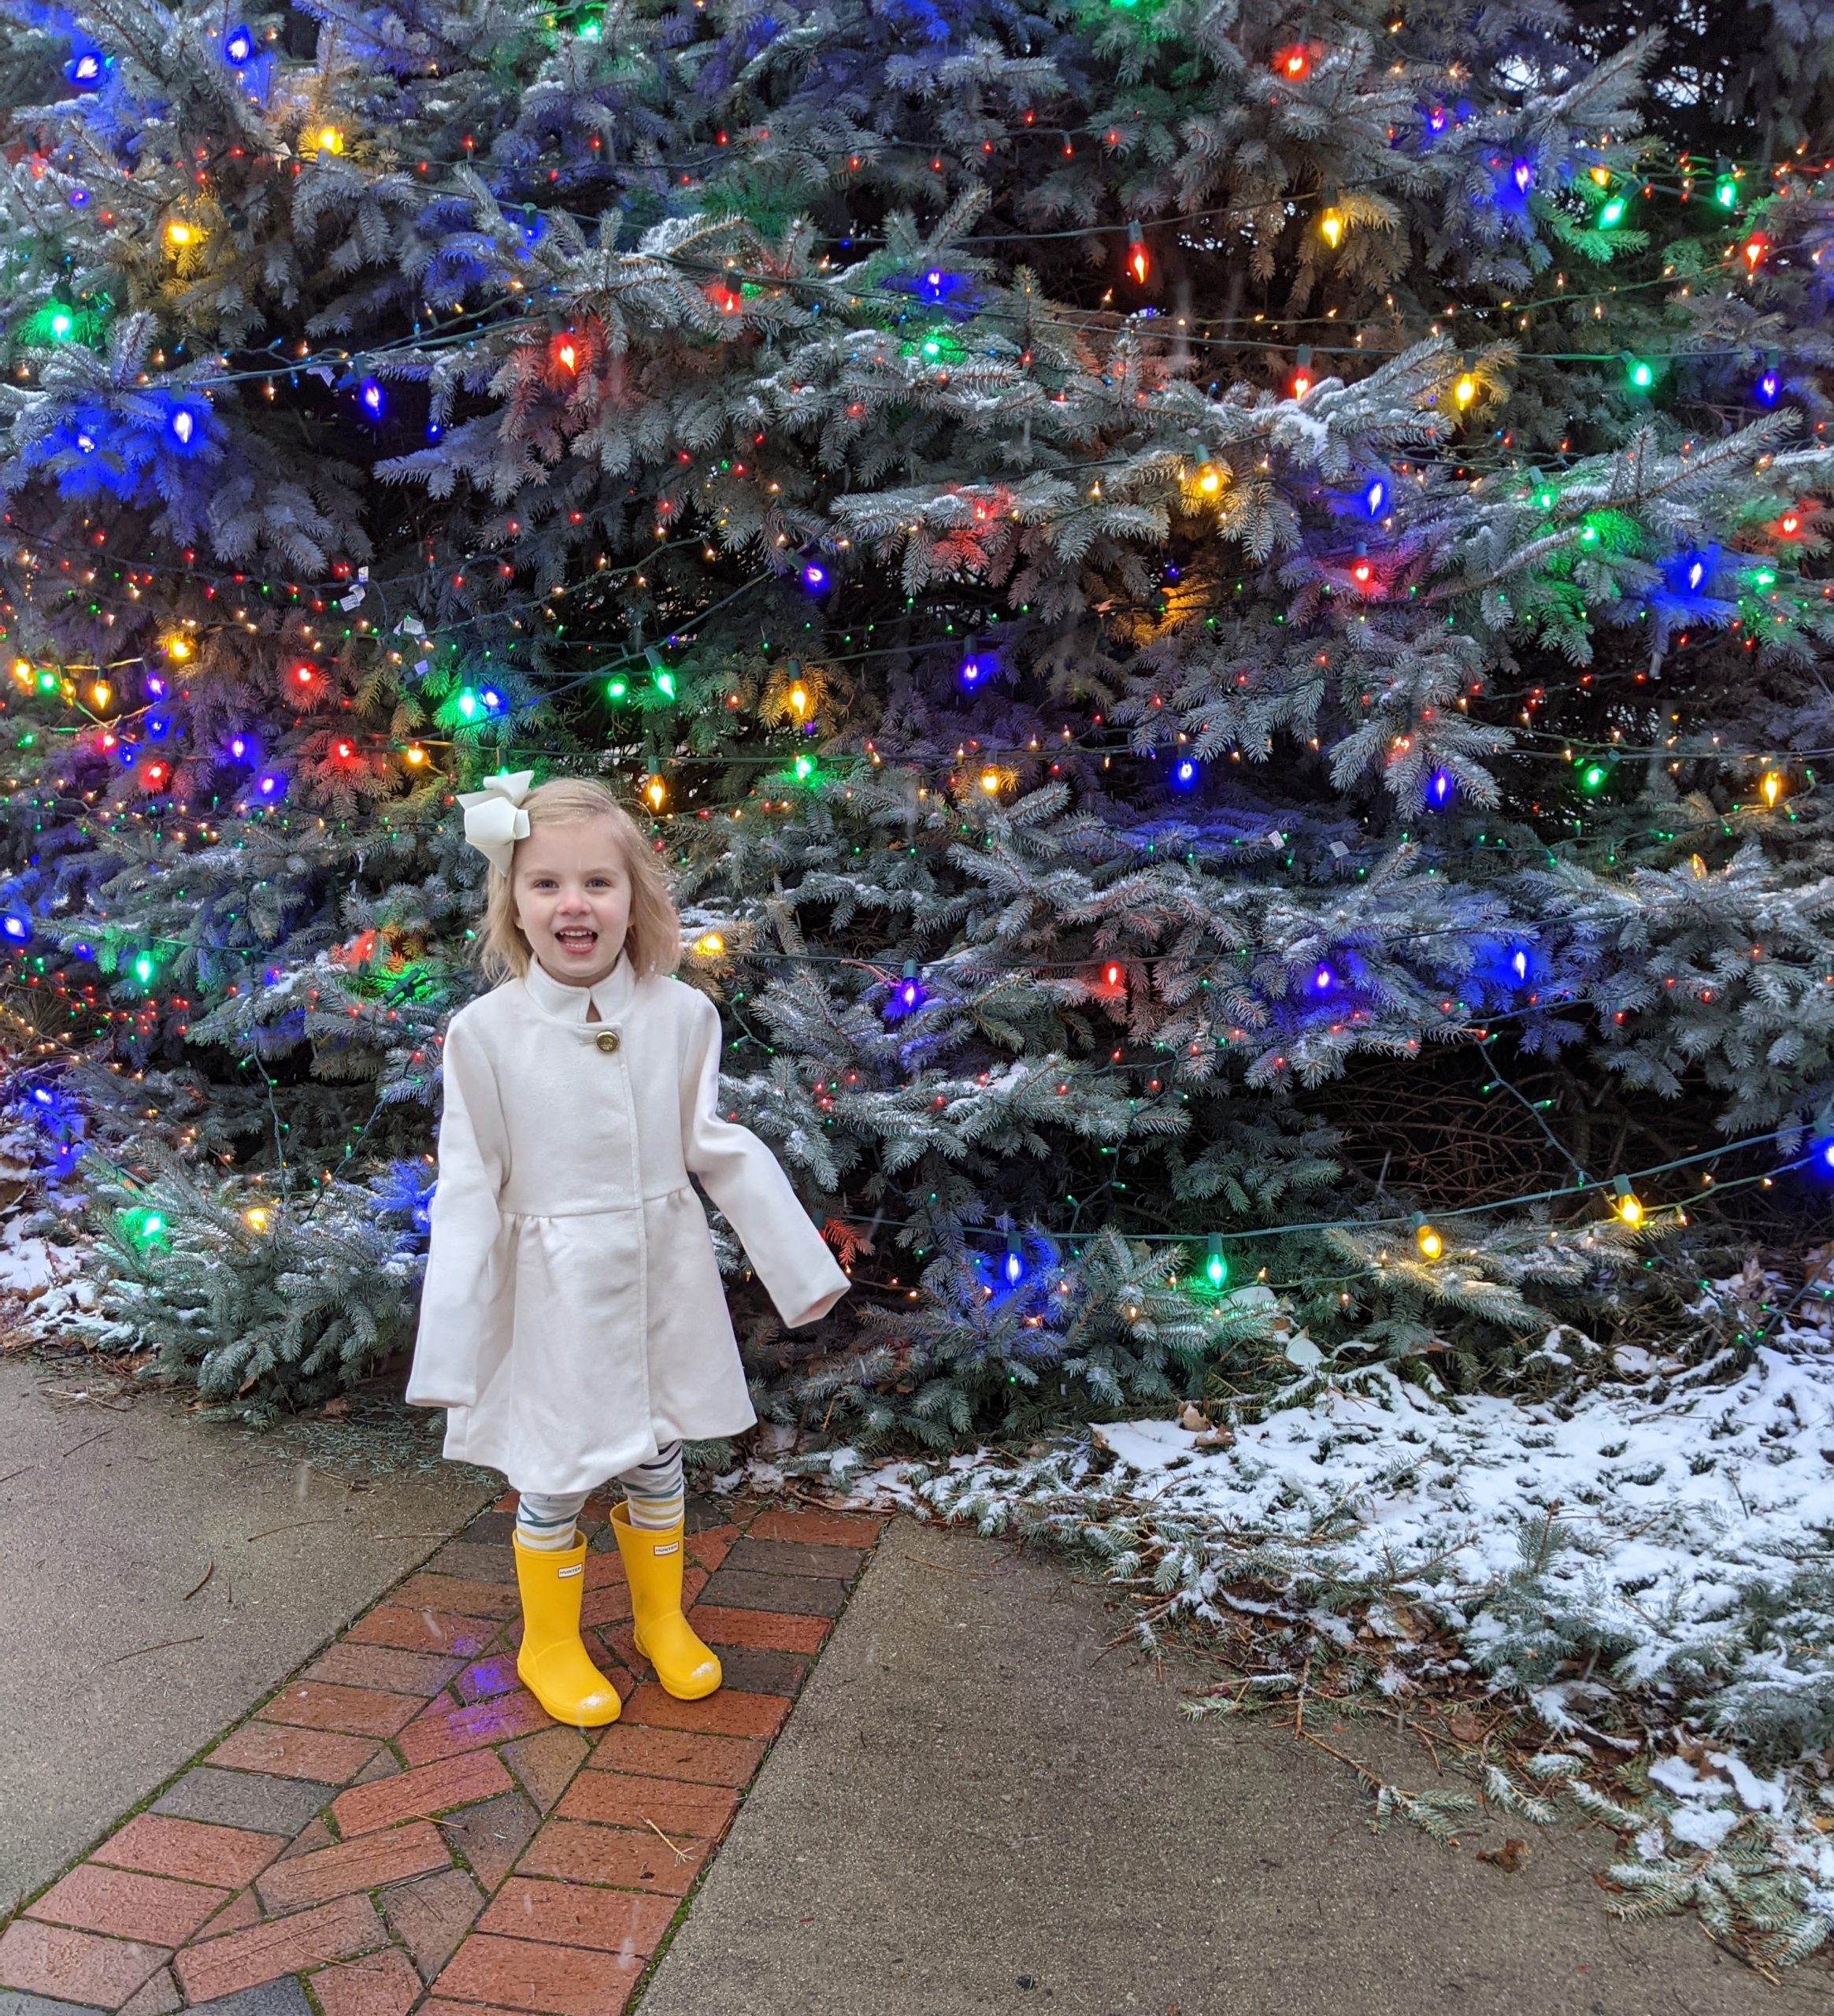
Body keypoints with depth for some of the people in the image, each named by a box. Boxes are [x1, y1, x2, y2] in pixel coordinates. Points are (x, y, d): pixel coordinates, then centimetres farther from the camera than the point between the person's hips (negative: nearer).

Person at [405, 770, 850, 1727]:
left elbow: (718, 1147, 2)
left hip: (662, 1283, 3)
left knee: (658, 1467, 18)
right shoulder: (485, 1032, -15)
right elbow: (468, 1192, -10)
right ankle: (550, 1644, 38)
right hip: (554, 1296, -2)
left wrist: (801, 1262, 6)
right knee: (553, 1483, 11)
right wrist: (452, 1347, -8)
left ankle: (662, 1619, 44)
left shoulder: (680, 1014, -9)